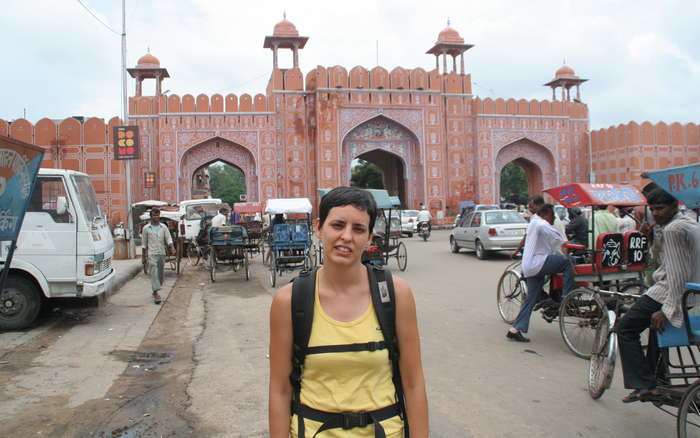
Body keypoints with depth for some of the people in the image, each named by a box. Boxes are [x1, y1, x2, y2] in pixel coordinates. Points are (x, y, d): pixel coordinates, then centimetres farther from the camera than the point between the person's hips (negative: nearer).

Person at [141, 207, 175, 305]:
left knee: (161, 273, 10)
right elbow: (144, 243, 6)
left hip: (162, 253, 3)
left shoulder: (164, 227, 6)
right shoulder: (146, 228, 1)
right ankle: (156, 294, -12)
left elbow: (169, 239, 0)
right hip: (152, 254, -3)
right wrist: (144, 254, 5)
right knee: (154, 273, -11)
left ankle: (155, 290, 28)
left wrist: (172, 247, -17)